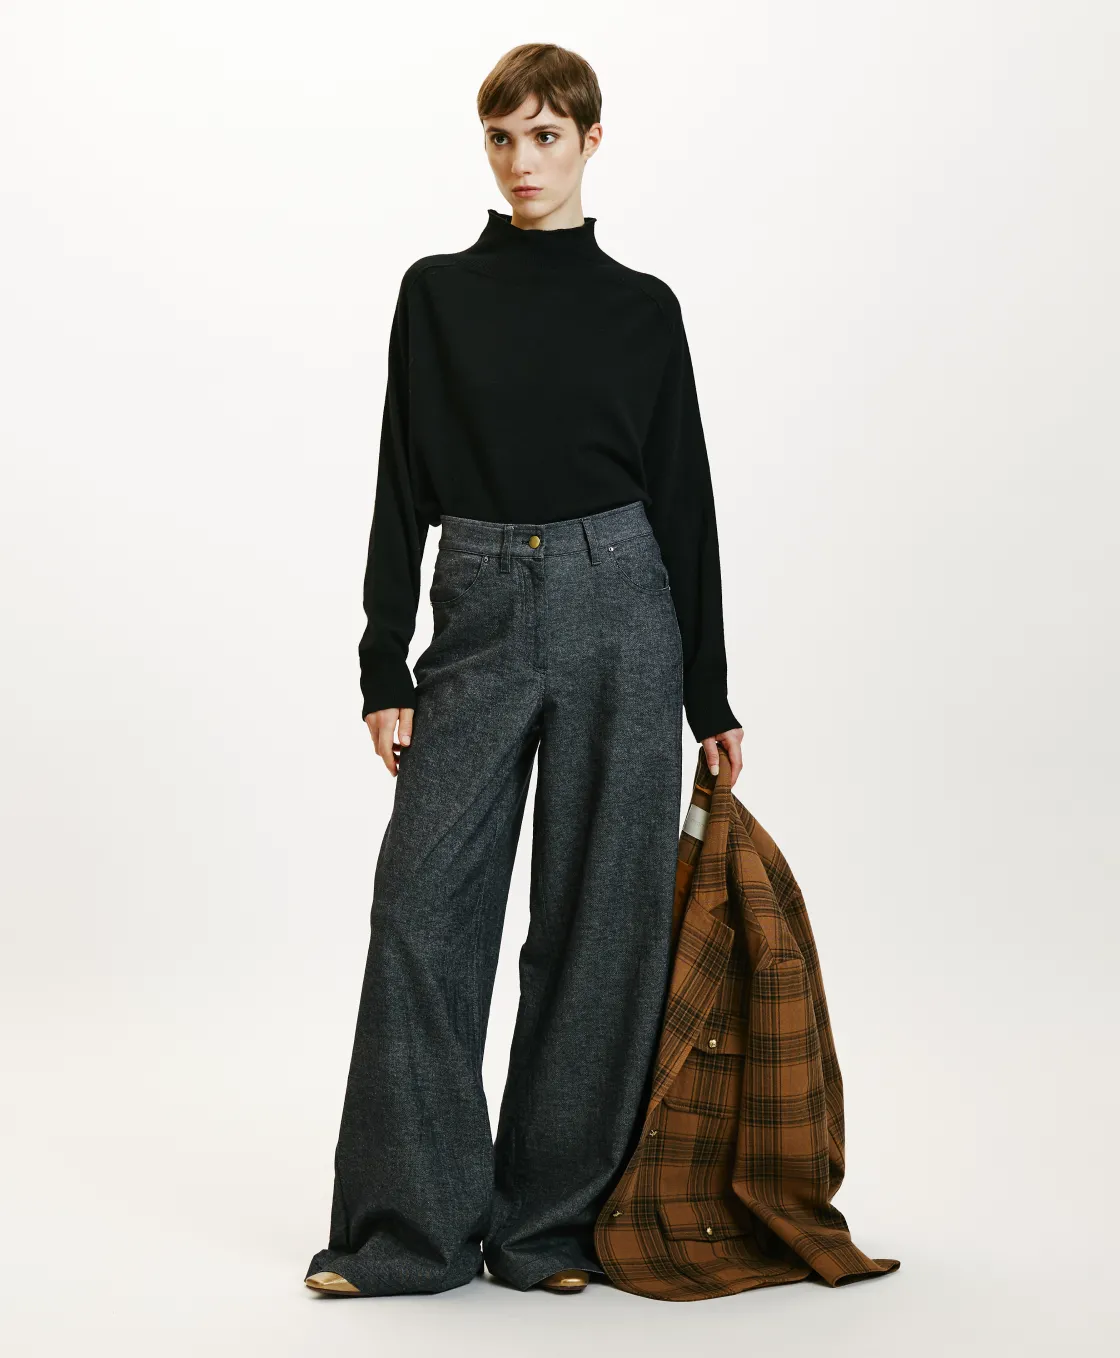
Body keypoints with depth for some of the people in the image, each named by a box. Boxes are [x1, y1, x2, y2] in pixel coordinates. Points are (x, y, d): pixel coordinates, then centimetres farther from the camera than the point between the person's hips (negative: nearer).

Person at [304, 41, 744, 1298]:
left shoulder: (641, 308, 6)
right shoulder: (436, 294, 8)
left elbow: (683, 498, 6)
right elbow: (401, 490, 6)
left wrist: (710, 697, 5)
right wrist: (385, 672, 0)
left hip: (619, 615, -1)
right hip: (480, 615, 1)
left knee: (599, 911, 2)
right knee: (423, 902, -4)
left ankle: (555, 1218, 14)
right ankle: (412, 1224, 7)